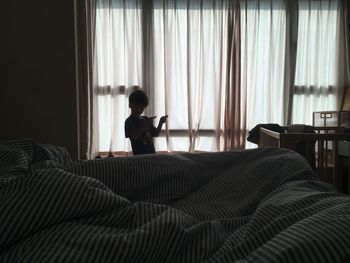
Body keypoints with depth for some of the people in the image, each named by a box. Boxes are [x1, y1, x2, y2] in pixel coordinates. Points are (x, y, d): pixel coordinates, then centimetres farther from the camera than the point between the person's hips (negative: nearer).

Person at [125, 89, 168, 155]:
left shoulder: (146, 119, 13)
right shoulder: (129, 121, -7)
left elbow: (155, 134, 14)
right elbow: (134, 136, -22)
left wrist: (161, 123, 0)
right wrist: (145, 125, -28)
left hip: (152, 153, 7)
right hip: (139, 155, -7)